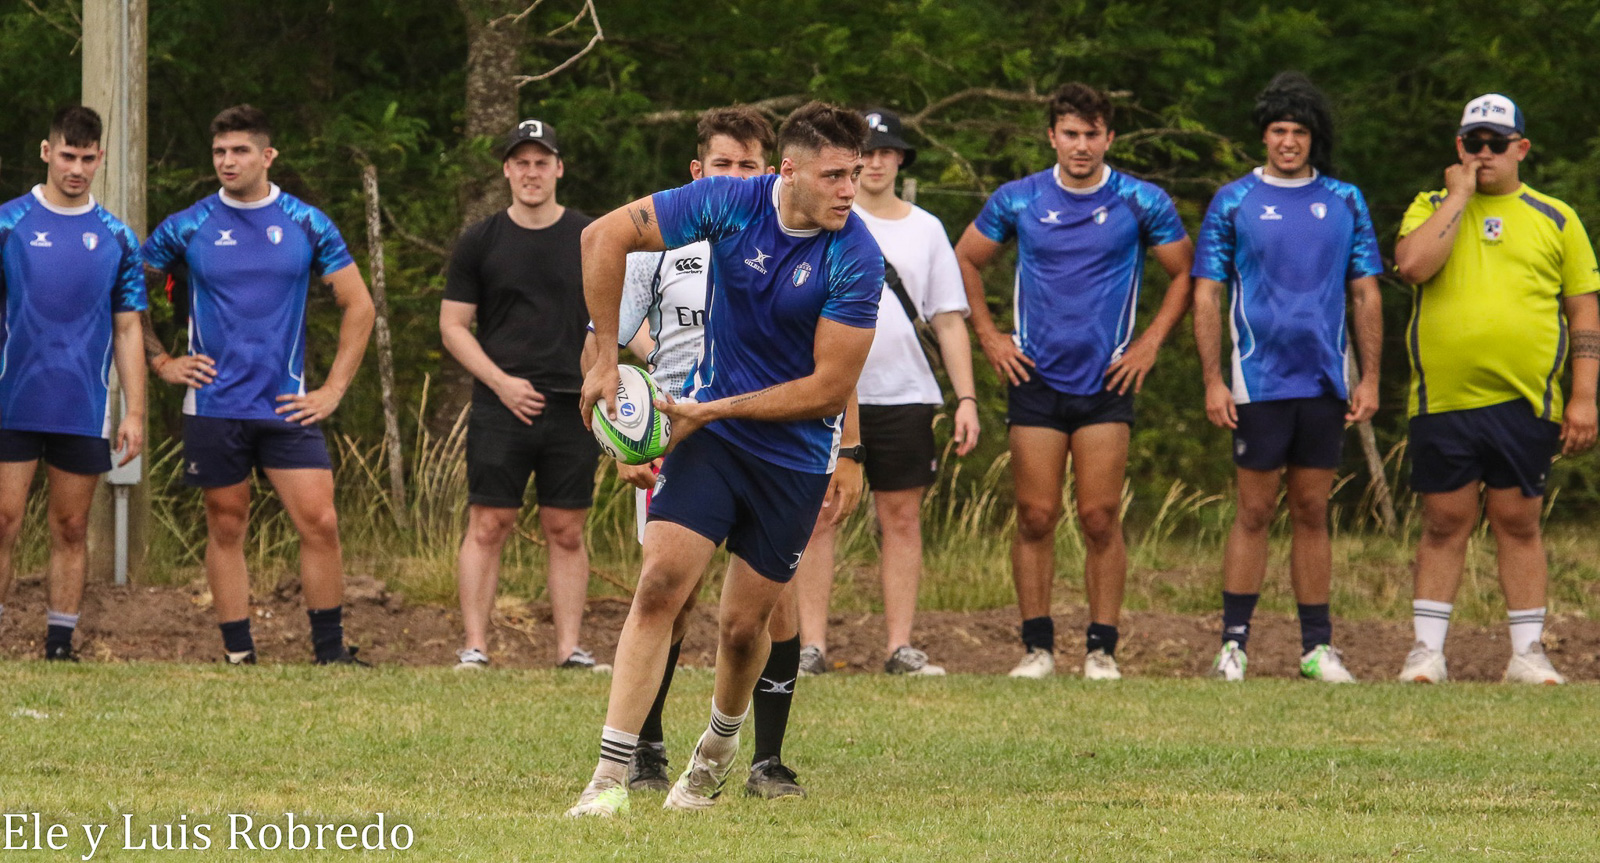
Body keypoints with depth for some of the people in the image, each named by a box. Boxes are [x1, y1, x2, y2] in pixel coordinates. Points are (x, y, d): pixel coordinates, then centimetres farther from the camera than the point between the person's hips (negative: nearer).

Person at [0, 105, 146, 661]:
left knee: (71, 531, 5)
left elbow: (127, 329, 10)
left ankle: (60, 646, 9)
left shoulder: (117, 239, 8)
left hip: (84, 412, 2)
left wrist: (135, 412, 4)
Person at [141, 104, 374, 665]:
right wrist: (160, 361, 5)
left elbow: (358, 306, 8)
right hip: (213, 405, 0)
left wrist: (333, 389, 2)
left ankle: (330, 652, 0)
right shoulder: (187, 228, 2)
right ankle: (237, 657, 9)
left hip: (286, 407, 0)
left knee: (319, 522, -8)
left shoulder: (307, 225, 3)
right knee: (226, 528, 4)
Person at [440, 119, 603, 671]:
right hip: (502, 408, -1)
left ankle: (569, 648, 6)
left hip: (572, 411, 1)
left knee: (567, 532, 3)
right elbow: (453, 326, 5)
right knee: (488, 527, -5)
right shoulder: (480, 243, 5)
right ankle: (474, 647, -3)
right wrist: (501, 382, -7)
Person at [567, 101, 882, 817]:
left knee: (743, 625, 4)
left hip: (794, 455, -1)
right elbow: (605, 236, -6)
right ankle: (612, 776, -13)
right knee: (660, 583, -14)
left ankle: (719, 746, 37)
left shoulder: (856, 259, -17)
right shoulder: (730, 203, -12)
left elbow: (830, 387, -16)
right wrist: (606, 359, -7)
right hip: (711, 431, 1)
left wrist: (716, 409, -17)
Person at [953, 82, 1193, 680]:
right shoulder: (1017, 201, 2)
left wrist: (1149, 344, 3)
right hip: (1036, 380, 1)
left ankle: (1102, 648, 1)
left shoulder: (1142, 203, 0)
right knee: (1036, 518, -1)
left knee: (1100, 519, -4)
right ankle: (1037, 646, 6)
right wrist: (988, 337, 10)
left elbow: (1184, 273, 11)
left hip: (1107, 383, -1)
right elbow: (966, 260, 16)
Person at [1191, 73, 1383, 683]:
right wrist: (1212, 381, -6)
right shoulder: (1233, 203, 3)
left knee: (1312, 512, 6)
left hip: (1325, 382, 2)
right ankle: (1233, 644, 0)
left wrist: (1369, 378, 5)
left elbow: (1366, 295, 12)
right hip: (1260, 381, -2)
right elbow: (1206, 296, 2)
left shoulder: (1345, 202, 9)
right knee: (1255, 511, -3)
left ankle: (1317, 646, 9)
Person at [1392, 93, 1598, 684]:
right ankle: (1427, 651, 7)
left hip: (1525, 403, 0)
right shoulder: (1431, 208, 8)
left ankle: (1527, 653, 8)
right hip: (1443, 402, 0)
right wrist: (1460, 194, -8)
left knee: (1519, 524, 3)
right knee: (1444, 525, 2)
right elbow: (1413, 264, -14)